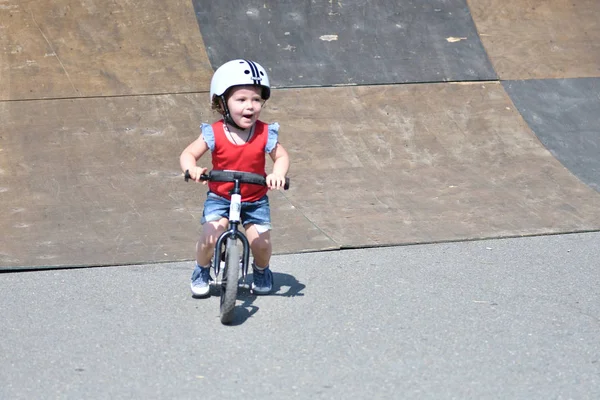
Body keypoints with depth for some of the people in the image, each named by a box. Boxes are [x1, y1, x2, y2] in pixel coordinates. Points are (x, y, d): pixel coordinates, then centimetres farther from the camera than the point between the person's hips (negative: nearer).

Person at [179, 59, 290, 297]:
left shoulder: (265, 134, -12)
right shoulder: (214, 134, -15)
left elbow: (281, 156, -6)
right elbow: (188, 154, -13)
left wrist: (278, 174, -29)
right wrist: (192, 169, -36)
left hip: (255, 200, 1)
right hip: (219, 197, -1)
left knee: (261, 242, -10)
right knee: (210, 238, -18)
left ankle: (261, 271, 26)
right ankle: (202, 271, 15)